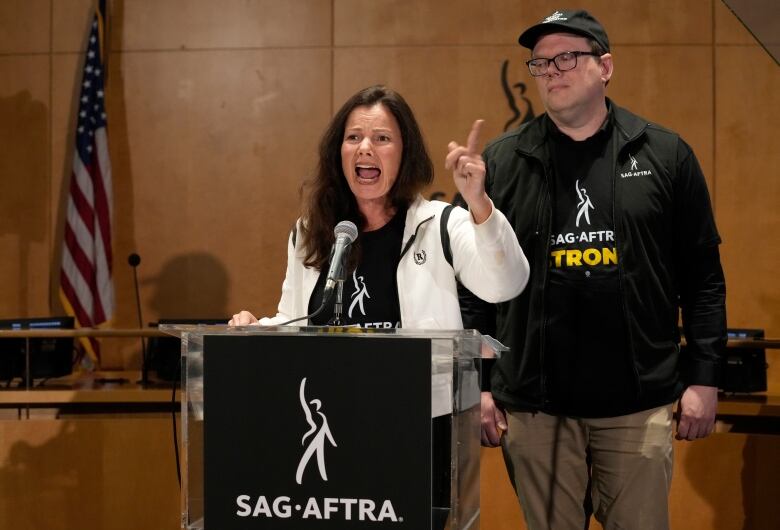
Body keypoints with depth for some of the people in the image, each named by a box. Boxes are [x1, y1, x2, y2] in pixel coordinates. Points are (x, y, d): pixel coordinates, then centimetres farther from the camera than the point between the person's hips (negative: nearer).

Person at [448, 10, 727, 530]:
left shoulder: (665, 155, 3)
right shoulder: (501, 162, 4)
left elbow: (703, 278, 5)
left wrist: (704, 377, 0)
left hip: (640, 404, 0)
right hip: (534, 405, 1)